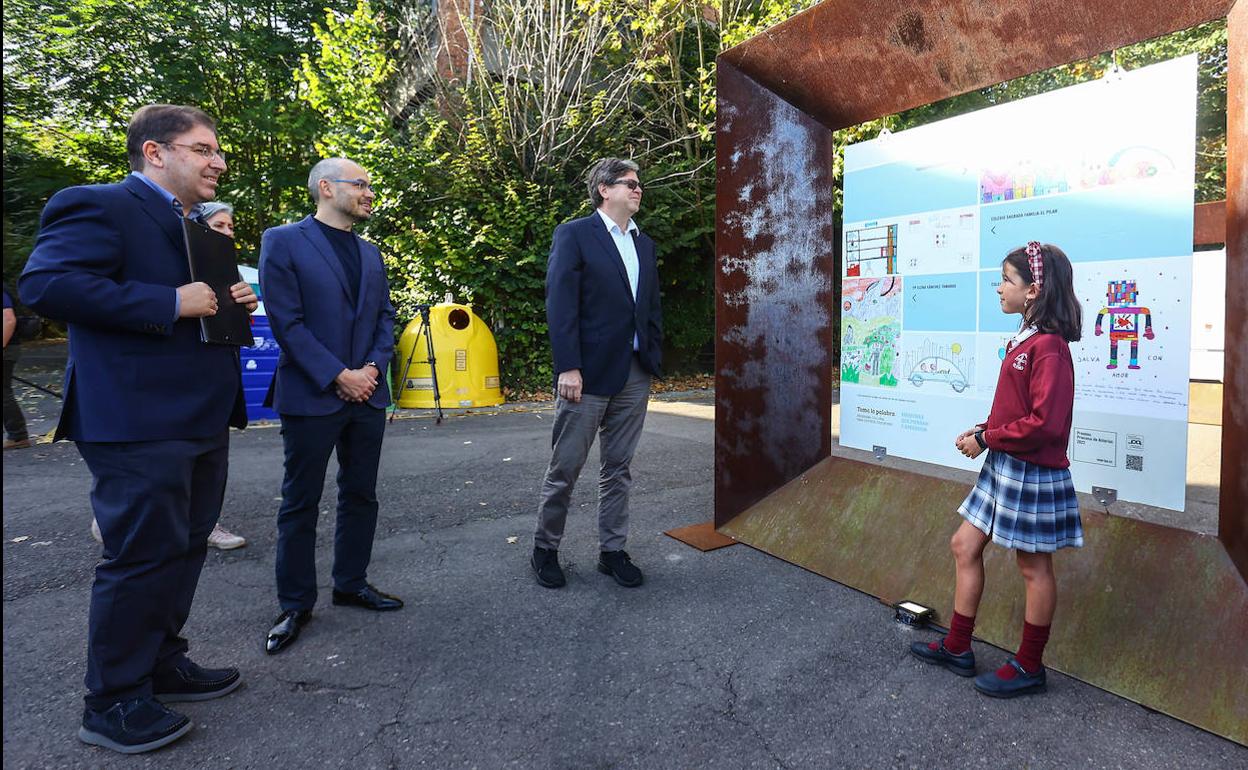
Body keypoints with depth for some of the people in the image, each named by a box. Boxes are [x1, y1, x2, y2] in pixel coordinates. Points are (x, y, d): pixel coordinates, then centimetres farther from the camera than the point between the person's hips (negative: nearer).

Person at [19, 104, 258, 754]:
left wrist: (230, 301, 4)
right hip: (138, 424, -9)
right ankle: (113, 700, 16)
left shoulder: (195, 226, 19)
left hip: (201, 419, 9)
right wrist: (171, 303, -24)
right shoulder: (99, 206, -9)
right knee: (142, 556, -1)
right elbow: (44, 284, -21)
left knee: (185, 547, 17)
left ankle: (161, 663, 34)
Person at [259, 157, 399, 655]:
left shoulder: (370, 253, 14)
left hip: (367, 395, 6)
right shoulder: (283, 242, -5)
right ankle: (295, 604, 19)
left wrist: (374, 367, -4)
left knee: (361, 496, 13)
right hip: (311, 397, -6)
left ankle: (351, 583, 29)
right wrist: (338, 377, -15)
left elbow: (385, 316, 13)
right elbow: (286, 321, -12)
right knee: (300, 503, 5)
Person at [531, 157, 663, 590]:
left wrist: (654, 360, 9)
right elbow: (560, 305, -10)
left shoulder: (644, 245, 16)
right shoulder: (573, 235, -3)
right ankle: (545, 549, 22)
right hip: (588, 373, -6)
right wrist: (567, 368, -16)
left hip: (635, 374, 6)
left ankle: (612, 550, 24)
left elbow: (652, 308, 17)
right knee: (565, 468, 3)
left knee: (618, 468, 12)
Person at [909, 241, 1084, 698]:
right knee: (965, 546, 13)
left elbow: (1044, 422, -25)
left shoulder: (1048, 346, -20)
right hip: (1004, 467, 9)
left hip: (1032, 472, -9)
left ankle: (1029, 668, 26)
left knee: (1033, 567, 7)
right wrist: (981, 431, 2)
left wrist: (987, 440, -15)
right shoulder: (1025, 339, 8)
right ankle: (957, 648, 27)